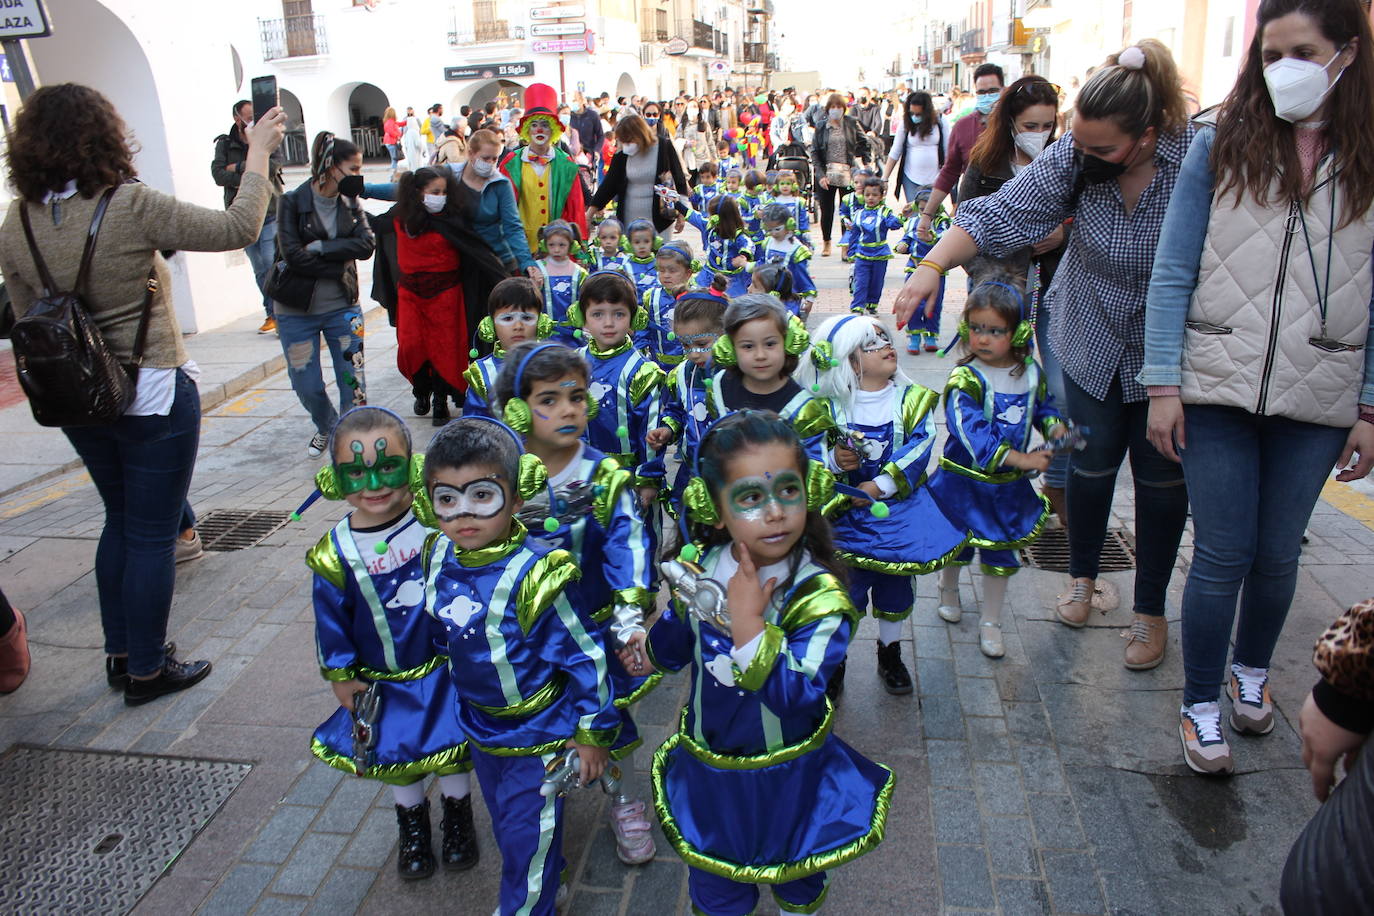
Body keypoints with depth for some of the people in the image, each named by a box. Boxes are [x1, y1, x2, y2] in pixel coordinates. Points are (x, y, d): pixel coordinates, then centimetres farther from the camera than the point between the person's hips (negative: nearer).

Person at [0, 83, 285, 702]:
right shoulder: (130, 206, -19)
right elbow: (237, 229, -15)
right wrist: (258, 152, -4)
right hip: (152, 396, -6)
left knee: (120, 524, 22)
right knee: (153, 535, 6)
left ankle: (120, 654, 33)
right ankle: (147, 671, 18)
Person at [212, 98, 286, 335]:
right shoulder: (224, 144, 7)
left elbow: (272, 166, -15)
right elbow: (218, 175, -7)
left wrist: (238, 168, -11)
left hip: (270, 213, -3)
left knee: (272, 264, -14)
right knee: (260, 270, 8)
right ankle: (272, 314, 18)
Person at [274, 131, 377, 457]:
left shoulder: (351, 203, 3)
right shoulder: (293, 202, -9)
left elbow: (367, 244, -12)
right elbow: (294, 257, -18)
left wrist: (321, 247, -19)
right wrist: (339, 264, -14)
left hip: (342, 306, 2)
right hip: (297, 310, -2)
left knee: (353, 379, -2)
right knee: (308, 387, 8)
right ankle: (327, 428, 37)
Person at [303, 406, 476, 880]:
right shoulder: (336, 553, -15)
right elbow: (331, 620, -4)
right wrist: (340, 675, 1)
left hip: (444, 667, 0)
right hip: (384, 681, 1)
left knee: (452, 749, 11)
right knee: (396, 756, 16)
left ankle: (457, 816, 40)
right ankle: (413, 825, 44)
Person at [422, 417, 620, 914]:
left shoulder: (532, 574, -31)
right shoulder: (440, 556, -11)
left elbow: (584, 655, -22)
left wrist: (593, 733, -14)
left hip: (537, 734, -7)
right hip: (480, 727, 7)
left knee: (527, 838, 10)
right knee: (506, 825, 28)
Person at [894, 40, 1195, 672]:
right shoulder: (1073, 156, -15)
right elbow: (1001, 213, -21)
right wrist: (932, 266, -35)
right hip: (1092, 341, 2)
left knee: (1161, 477, 8)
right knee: (1092, 461, 11)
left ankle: (1151, 611, 26)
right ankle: (1083, 577, 36)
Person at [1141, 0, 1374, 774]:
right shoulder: (1220, 145, -1)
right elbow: (1173, 273, -3)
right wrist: (1163, 385, -8)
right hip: (1218, 391, -1)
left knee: (1278, 553, 13)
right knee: (1222, 556, 2)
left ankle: (1252, 672, 40)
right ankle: (1202, 707, 21)